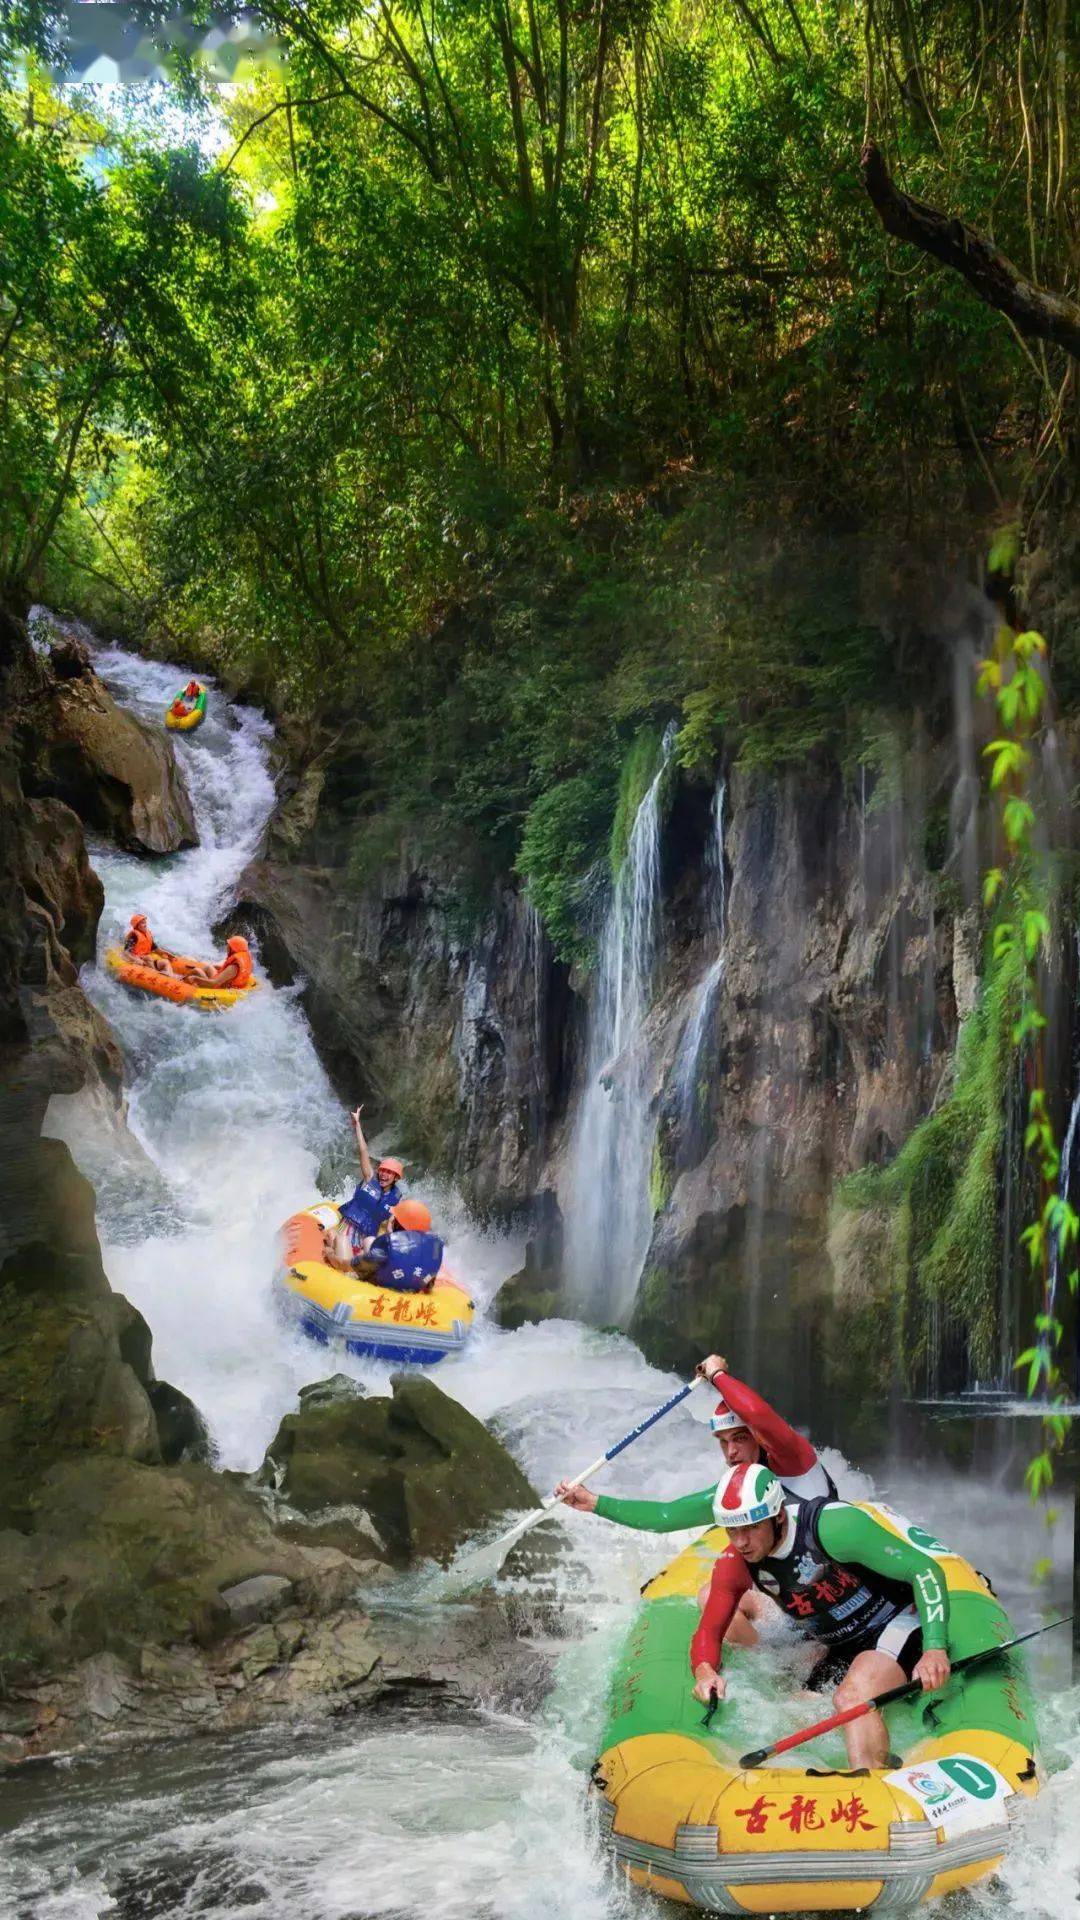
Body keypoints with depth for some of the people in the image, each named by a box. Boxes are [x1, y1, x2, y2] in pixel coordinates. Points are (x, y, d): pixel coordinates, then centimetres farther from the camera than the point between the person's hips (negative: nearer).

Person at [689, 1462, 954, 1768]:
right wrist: (704, 1671, -28)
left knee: (852, 1697, -30)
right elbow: (708, 1631, -4)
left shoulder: (832, 1525, -28)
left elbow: (926, 1570, -25)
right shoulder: (734, 1565, -10)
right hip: (839, 1649, 8)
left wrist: (935, 1649, -36)